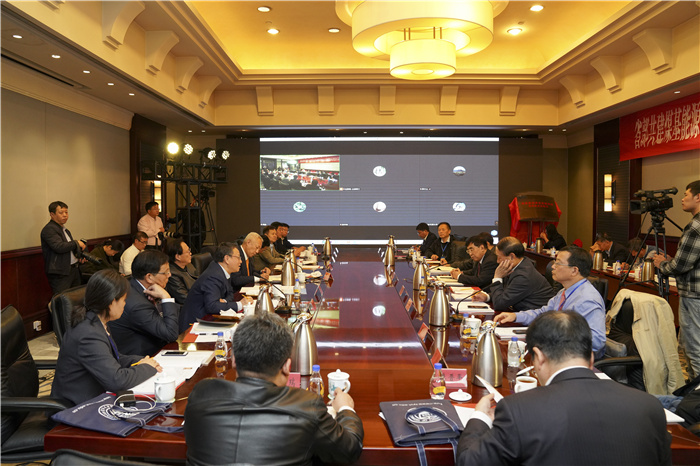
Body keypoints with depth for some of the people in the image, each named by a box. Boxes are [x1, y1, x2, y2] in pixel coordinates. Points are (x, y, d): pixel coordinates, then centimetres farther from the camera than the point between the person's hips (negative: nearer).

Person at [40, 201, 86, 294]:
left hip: (74, 268, 9)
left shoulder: (65, 229, 20)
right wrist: (76, 243, -11)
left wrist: (80, 257, 14)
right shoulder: (49, 229, -10)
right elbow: (59, 247, -24)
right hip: (60, 273, -9)